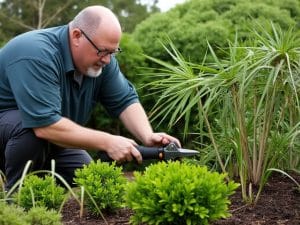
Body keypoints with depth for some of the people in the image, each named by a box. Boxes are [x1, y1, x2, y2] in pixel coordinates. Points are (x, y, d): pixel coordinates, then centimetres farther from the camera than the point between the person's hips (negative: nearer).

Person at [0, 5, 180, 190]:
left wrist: (148, 137, -25)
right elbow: (45, 125, -41)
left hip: (48, 141, 7)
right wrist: (108, 142, -39)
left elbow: (125, 101, -6)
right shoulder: (37, 56, -34)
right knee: (33, 131, -36)